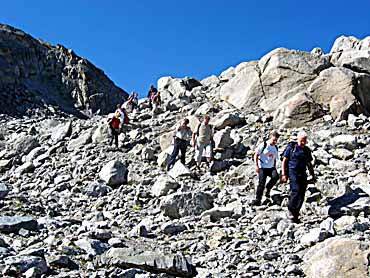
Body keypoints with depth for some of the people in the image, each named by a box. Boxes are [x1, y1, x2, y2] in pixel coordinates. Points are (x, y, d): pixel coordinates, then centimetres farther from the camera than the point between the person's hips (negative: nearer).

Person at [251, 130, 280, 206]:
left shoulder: (275, 148, 12)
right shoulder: (263, 145, -4)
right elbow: (256, 155, -4)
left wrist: (274, 168, 13)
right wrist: (256, 166, -10)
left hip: (271, 167, 4)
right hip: (262, 167, -4)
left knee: (275, 176, -26)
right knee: (261, 183, -8)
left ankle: (268, 188, 0)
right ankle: (258, 199, 3)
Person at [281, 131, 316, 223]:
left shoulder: (307, 150, 15)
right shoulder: (291, 147, 1)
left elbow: (309, 164, 22)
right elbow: (284, 161, 1)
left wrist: (313, 176, 16)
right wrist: (283, 174, -7)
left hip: (303, 174, 5)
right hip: (292, 172, -5)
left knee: (301, 195, 0)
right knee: (296, 190, -22)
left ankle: (295, 215, 8)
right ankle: (291, 210, -8)